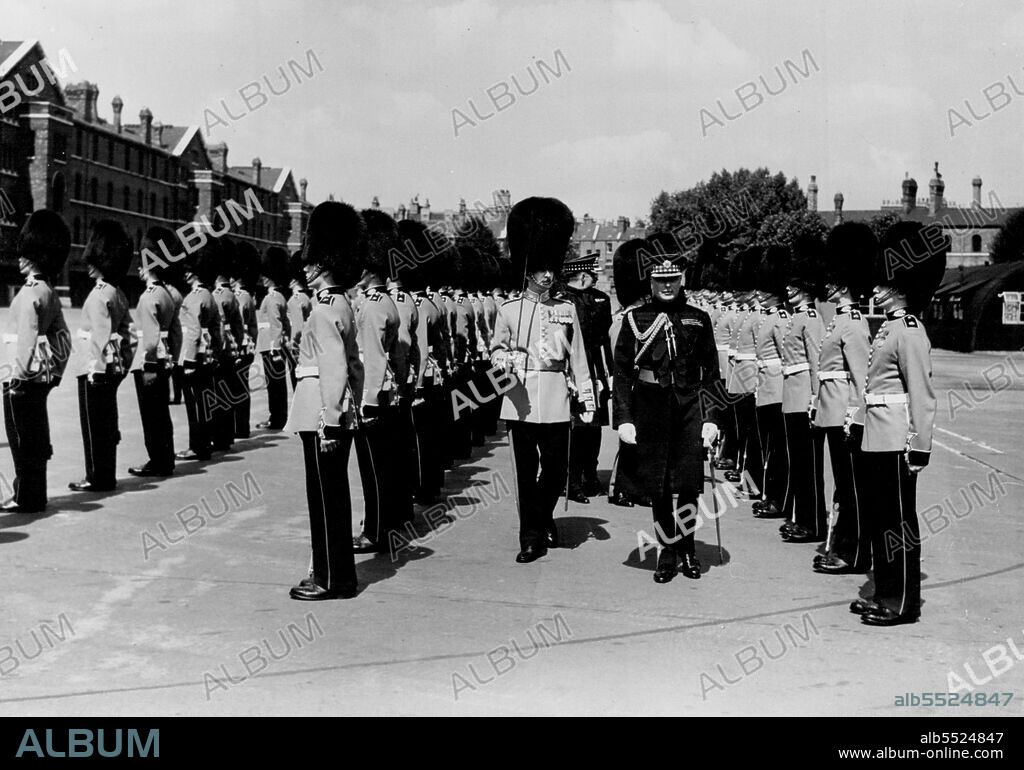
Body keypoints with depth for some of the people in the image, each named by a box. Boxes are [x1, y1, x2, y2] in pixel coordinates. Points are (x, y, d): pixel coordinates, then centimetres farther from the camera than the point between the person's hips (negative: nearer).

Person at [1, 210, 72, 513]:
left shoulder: (30, 293, -15)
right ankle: (34, 495, 21)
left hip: (24, 378, -9)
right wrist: (54, 369, 19)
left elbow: (26, 338, -21)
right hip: (42, 377, 9)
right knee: (36, 438, 13)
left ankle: (26, 499, 4)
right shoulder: (49, 291, 13)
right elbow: (63, 338, 17)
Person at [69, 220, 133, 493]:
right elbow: (125, 331, 13)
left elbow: (102, 336, -19)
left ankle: (97, 478, 4)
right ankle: (107, 476, 18)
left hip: (96, 368, -9)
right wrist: (122, 362, 16)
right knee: (107, 423, 13)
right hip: (114, 368, 9)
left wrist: (94, 369, -19)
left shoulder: (99, 295, -15)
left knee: (94, 425, -1)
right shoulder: (118, 294, 12)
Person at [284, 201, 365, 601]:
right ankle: (337, 571, 24)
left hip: (322, 414, -10)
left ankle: (331, 579, 6)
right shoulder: (342, 305, 14)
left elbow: (333, 371, -21)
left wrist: (329, 424, -22)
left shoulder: (324, 310, -16)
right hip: (340, 410, 10)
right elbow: (353, 366, 18)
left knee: (325, 497, -2)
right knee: (334, 494, 15)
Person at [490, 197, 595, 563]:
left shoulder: (566, 310, 8)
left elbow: (577, 357, 8)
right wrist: (505, 362, -14)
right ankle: (531, 538, 12)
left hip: (555, 401, 1)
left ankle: (542, 516, 34)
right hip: (520, 401, -1)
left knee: (556, 469, 6)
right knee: (525, 470, 2)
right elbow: (497, 350, 9)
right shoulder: (509, 310, 4)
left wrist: (586, 398, 5)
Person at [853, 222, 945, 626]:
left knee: (898, 521, 0)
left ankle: (903, 603, 9)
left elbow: (922, 395, -18)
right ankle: (886, 593, 25)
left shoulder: (909, 331, -15)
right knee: (881, 518, 15)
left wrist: (919, 448, -19)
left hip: (896, 443, -9)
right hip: (877, 439, 9)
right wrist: (857, 416, 17)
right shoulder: (888, 327, 13)